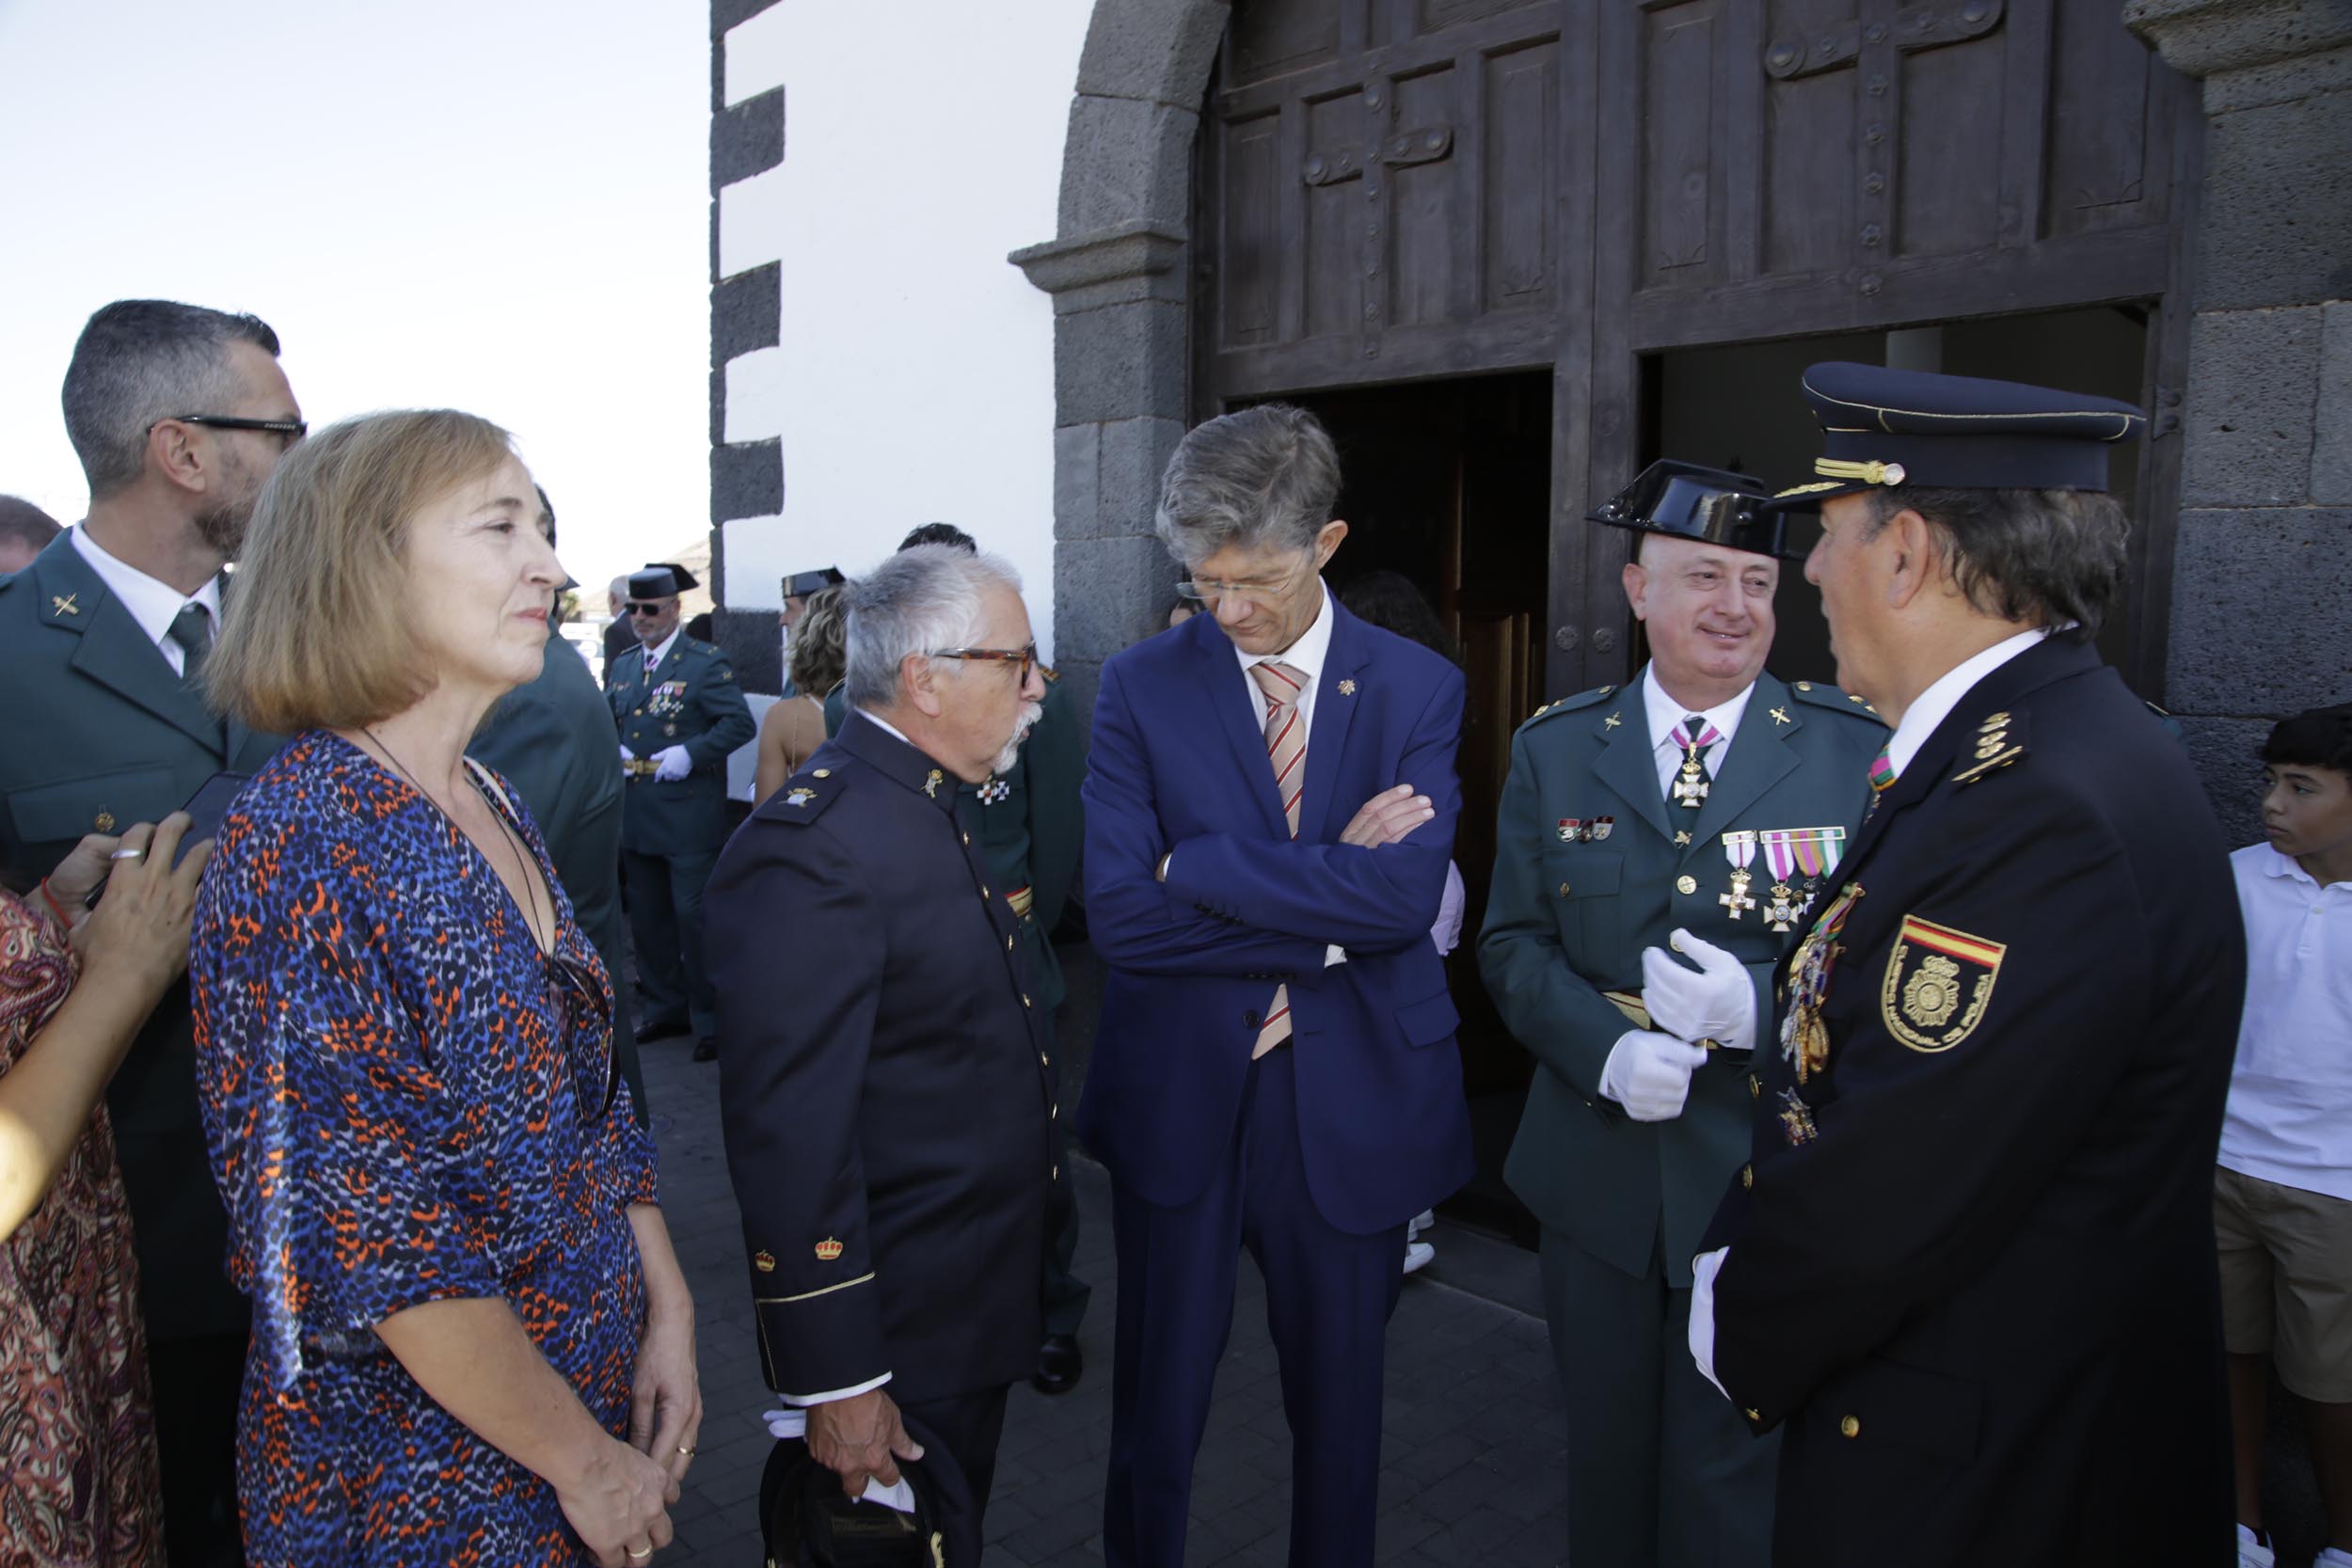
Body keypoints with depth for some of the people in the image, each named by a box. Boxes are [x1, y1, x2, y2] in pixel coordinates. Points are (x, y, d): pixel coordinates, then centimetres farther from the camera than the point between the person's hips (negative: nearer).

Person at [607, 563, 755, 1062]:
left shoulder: (706, 663, -7)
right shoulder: (623, 666, 14)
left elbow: (740, 723, -13)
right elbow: (607, 721, 20)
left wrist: (690, 753, -23)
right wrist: (611, 748, -1)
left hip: (688, 818, -7)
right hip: (635, 817, 7)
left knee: (695, 918, -2)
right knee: (647, 918, 15)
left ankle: (709, 1020, 10)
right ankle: (665, 1007, 30)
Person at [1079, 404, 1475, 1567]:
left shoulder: (1420, 689, -4)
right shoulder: (1141, 686, -6)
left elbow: (1406, 896, -18)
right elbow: (1119, 915, -16)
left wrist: (1198, 864, -17)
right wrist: (1324, 920, -18)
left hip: (1353, 1105, 1)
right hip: (1179, 1096, 0)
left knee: (1339, 1402, 20)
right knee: (1156, 1407, 16)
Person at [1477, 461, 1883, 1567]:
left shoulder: (1858, 750, -3)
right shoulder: (1554, 748, 2)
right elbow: (1513, 943, 1)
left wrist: (1765, 1000, -22)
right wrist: (1609, 1049, -16)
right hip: (1599, 1176, 2)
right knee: (1607, 1457, 20)